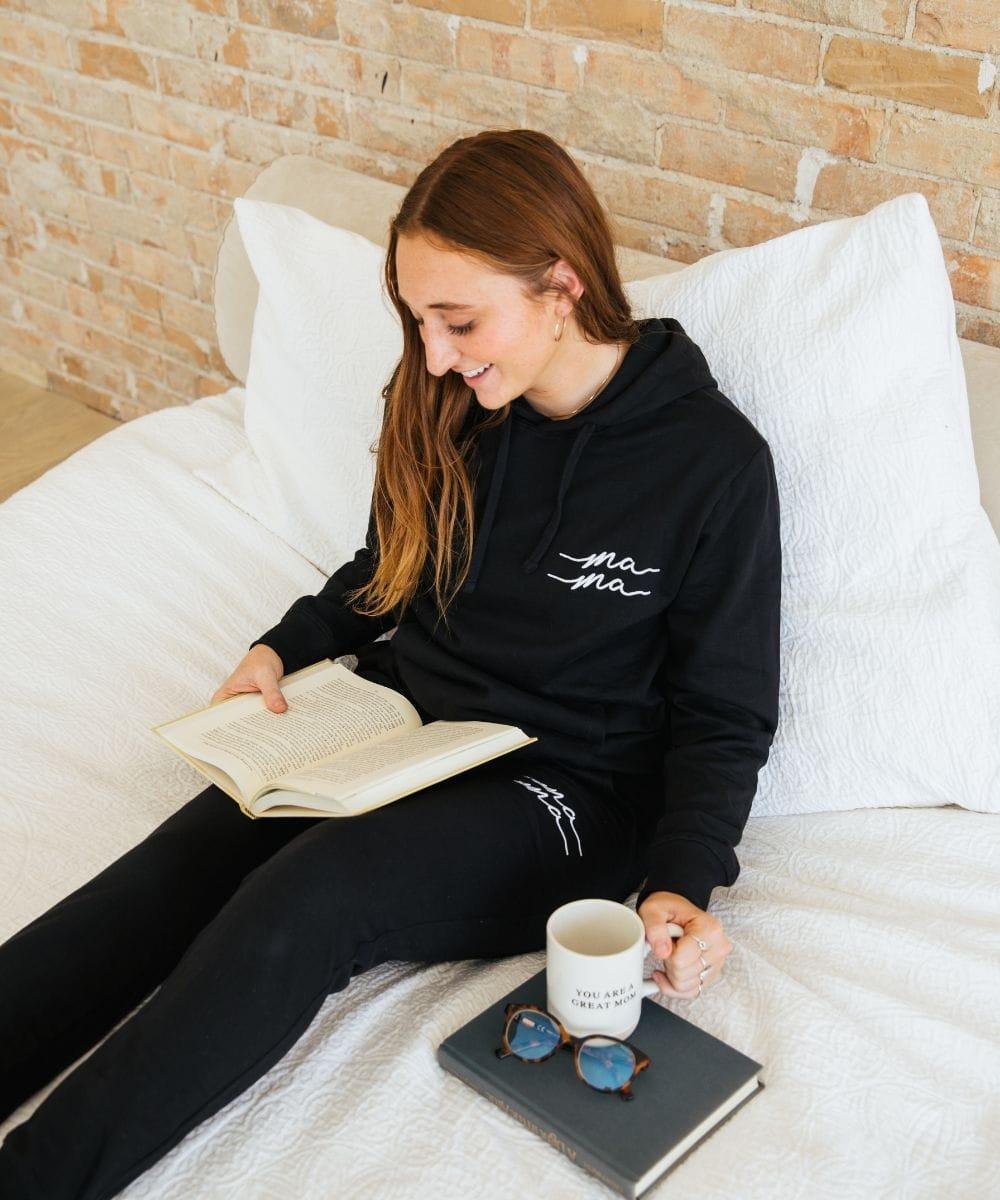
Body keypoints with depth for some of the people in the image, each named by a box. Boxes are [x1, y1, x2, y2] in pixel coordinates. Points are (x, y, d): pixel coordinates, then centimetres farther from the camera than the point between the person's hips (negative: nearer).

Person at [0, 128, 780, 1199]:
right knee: (179, 869, -22)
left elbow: (723, 715, -6)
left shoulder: (715, 461, -13)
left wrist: (681, 883, -20)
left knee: (305, 899, -31)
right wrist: (285, 648, 3)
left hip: (562, 788, -5)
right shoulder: (450, 407, 1)